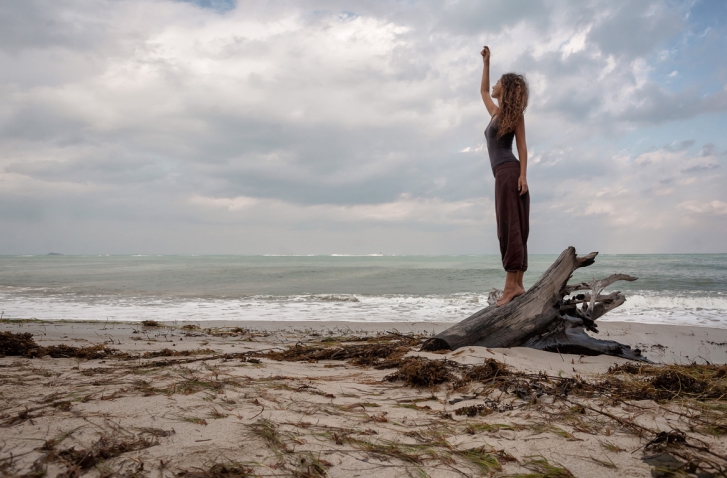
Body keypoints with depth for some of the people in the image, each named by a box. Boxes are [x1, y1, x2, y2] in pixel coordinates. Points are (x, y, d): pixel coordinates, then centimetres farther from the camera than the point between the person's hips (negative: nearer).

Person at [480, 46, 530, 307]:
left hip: (509, 172, -8)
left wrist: (523, 175, -17)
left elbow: (522, 144, -6)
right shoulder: (496, 112, 25)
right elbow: (483, 90, 42)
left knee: (510, 227, -15)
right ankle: (517, 284, 0)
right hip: (502, 174, 8)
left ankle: (512, 284, -20)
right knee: (510, 229, 2)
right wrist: (486, 62, 40)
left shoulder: (513, 112, 3)